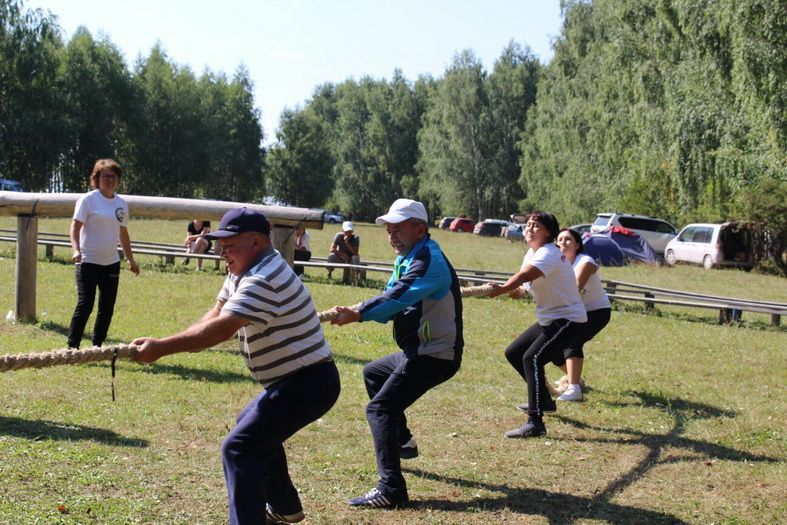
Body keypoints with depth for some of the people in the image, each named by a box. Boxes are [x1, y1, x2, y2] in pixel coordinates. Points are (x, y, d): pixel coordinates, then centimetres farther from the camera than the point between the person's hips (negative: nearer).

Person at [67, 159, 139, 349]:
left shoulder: (121, 203, 10)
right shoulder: (88, 199, -6)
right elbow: (75, 226, -12)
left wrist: (131, 260, 22)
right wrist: (76, 250, -28)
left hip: (111, 262, 6)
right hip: (88, 262, -6)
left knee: (107, 308, 8)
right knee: (85, 305, -10)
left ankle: (97, 346, 19)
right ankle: (72, 346, -2)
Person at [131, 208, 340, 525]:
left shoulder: (263, 279, -23)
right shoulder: (244, 272, 11)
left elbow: (222, 329, -31)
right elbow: (214, 316, 4)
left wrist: (162, 347, -30)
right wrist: (168, 345, -12)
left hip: (308, 382, -11)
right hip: (294, 379, 11)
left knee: (238, 448, -18)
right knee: (254, 427, 31)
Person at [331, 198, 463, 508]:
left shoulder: (429, 260, -20)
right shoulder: (408, 259, 12)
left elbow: (398, 298, -34)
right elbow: (392, 301, 5)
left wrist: (358, 314, -43)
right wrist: (356, 312, -14)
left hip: (435, 355, -11)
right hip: (417, 352, 11)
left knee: (380, 408, -19)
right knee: (373, 373, 32)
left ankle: (391, 489, -23)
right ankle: (402, 442, 39)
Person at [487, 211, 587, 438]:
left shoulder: (548, 255, -23)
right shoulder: (532, 253, 9)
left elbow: (524, 276, -40)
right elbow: (525, 279, 0)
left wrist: (501, 289, -53)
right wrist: (515, 289, -21)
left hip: (568, 319, -10)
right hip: (548, 319, 10)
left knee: (532, 358, -26)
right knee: (514, 353, 16)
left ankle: (535, 423, -27)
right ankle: (543, 400, 33)